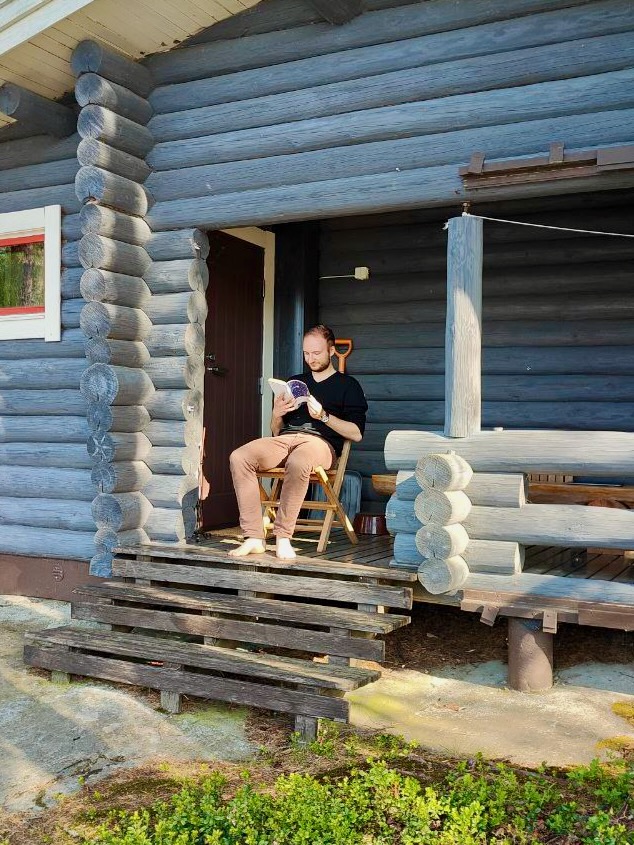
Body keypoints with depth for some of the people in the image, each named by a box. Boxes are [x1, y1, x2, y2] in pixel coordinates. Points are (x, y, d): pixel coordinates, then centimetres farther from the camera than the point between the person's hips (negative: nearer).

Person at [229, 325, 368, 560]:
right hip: (285, 439, 5)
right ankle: (254, 537, -29)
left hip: (321, 442, -5)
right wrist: (277, 414, 4)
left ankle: (283, 536, -30)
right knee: (239, 457, -26)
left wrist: (324, 416, -10)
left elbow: (356, 433, 2)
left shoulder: (347, 385, 15)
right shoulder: (296, 382, 29)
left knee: (297, 462, -42)